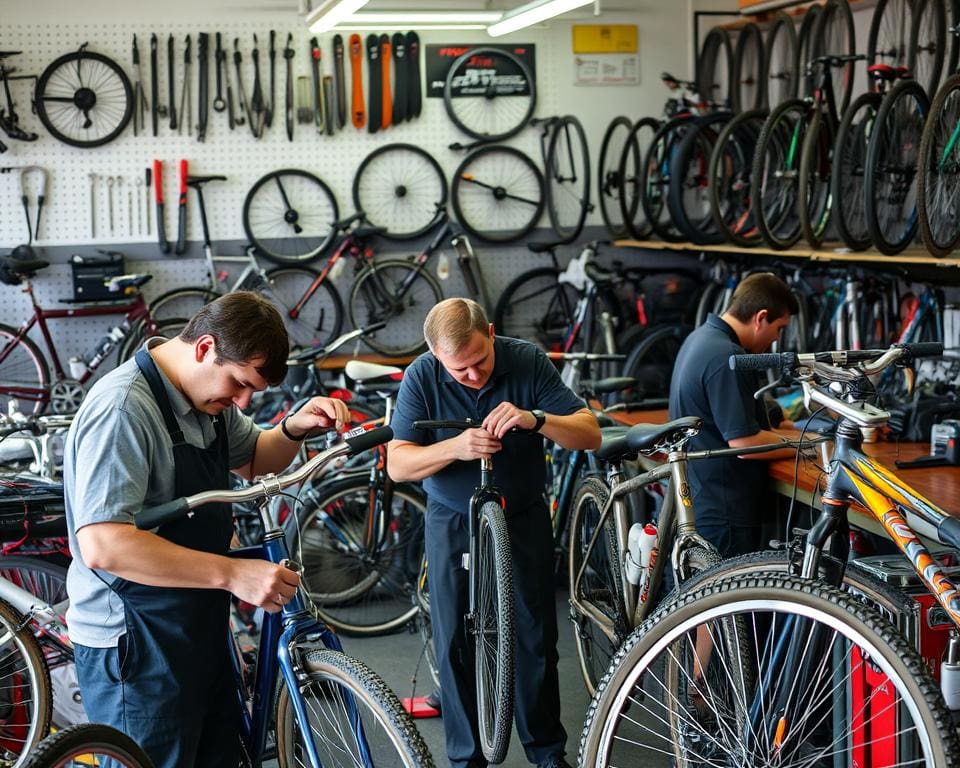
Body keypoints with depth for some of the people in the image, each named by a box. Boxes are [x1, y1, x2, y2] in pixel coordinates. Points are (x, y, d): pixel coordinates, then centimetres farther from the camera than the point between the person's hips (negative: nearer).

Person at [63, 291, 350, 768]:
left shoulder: (208, 393, 6)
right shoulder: (123, 409, -24)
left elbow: (251, 460, 25)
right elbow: (102, 546, -32)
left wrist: (294, 429, 2)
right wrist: (232, 574, -33)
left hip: (200, 631, 9)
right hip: (134, 650, -9)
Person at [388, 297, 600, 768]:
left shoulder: (527, 362, -13)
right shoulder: (422, 377, -13)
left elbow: (589, 434, -15)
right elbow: (397, 464, -16)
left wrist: (536, 420, -35)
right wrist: (456, 448, -34)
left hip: (523, 519, 0)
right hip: (453, 523, 0)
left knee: (535, 639, 4)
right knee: (455, 644, 3)